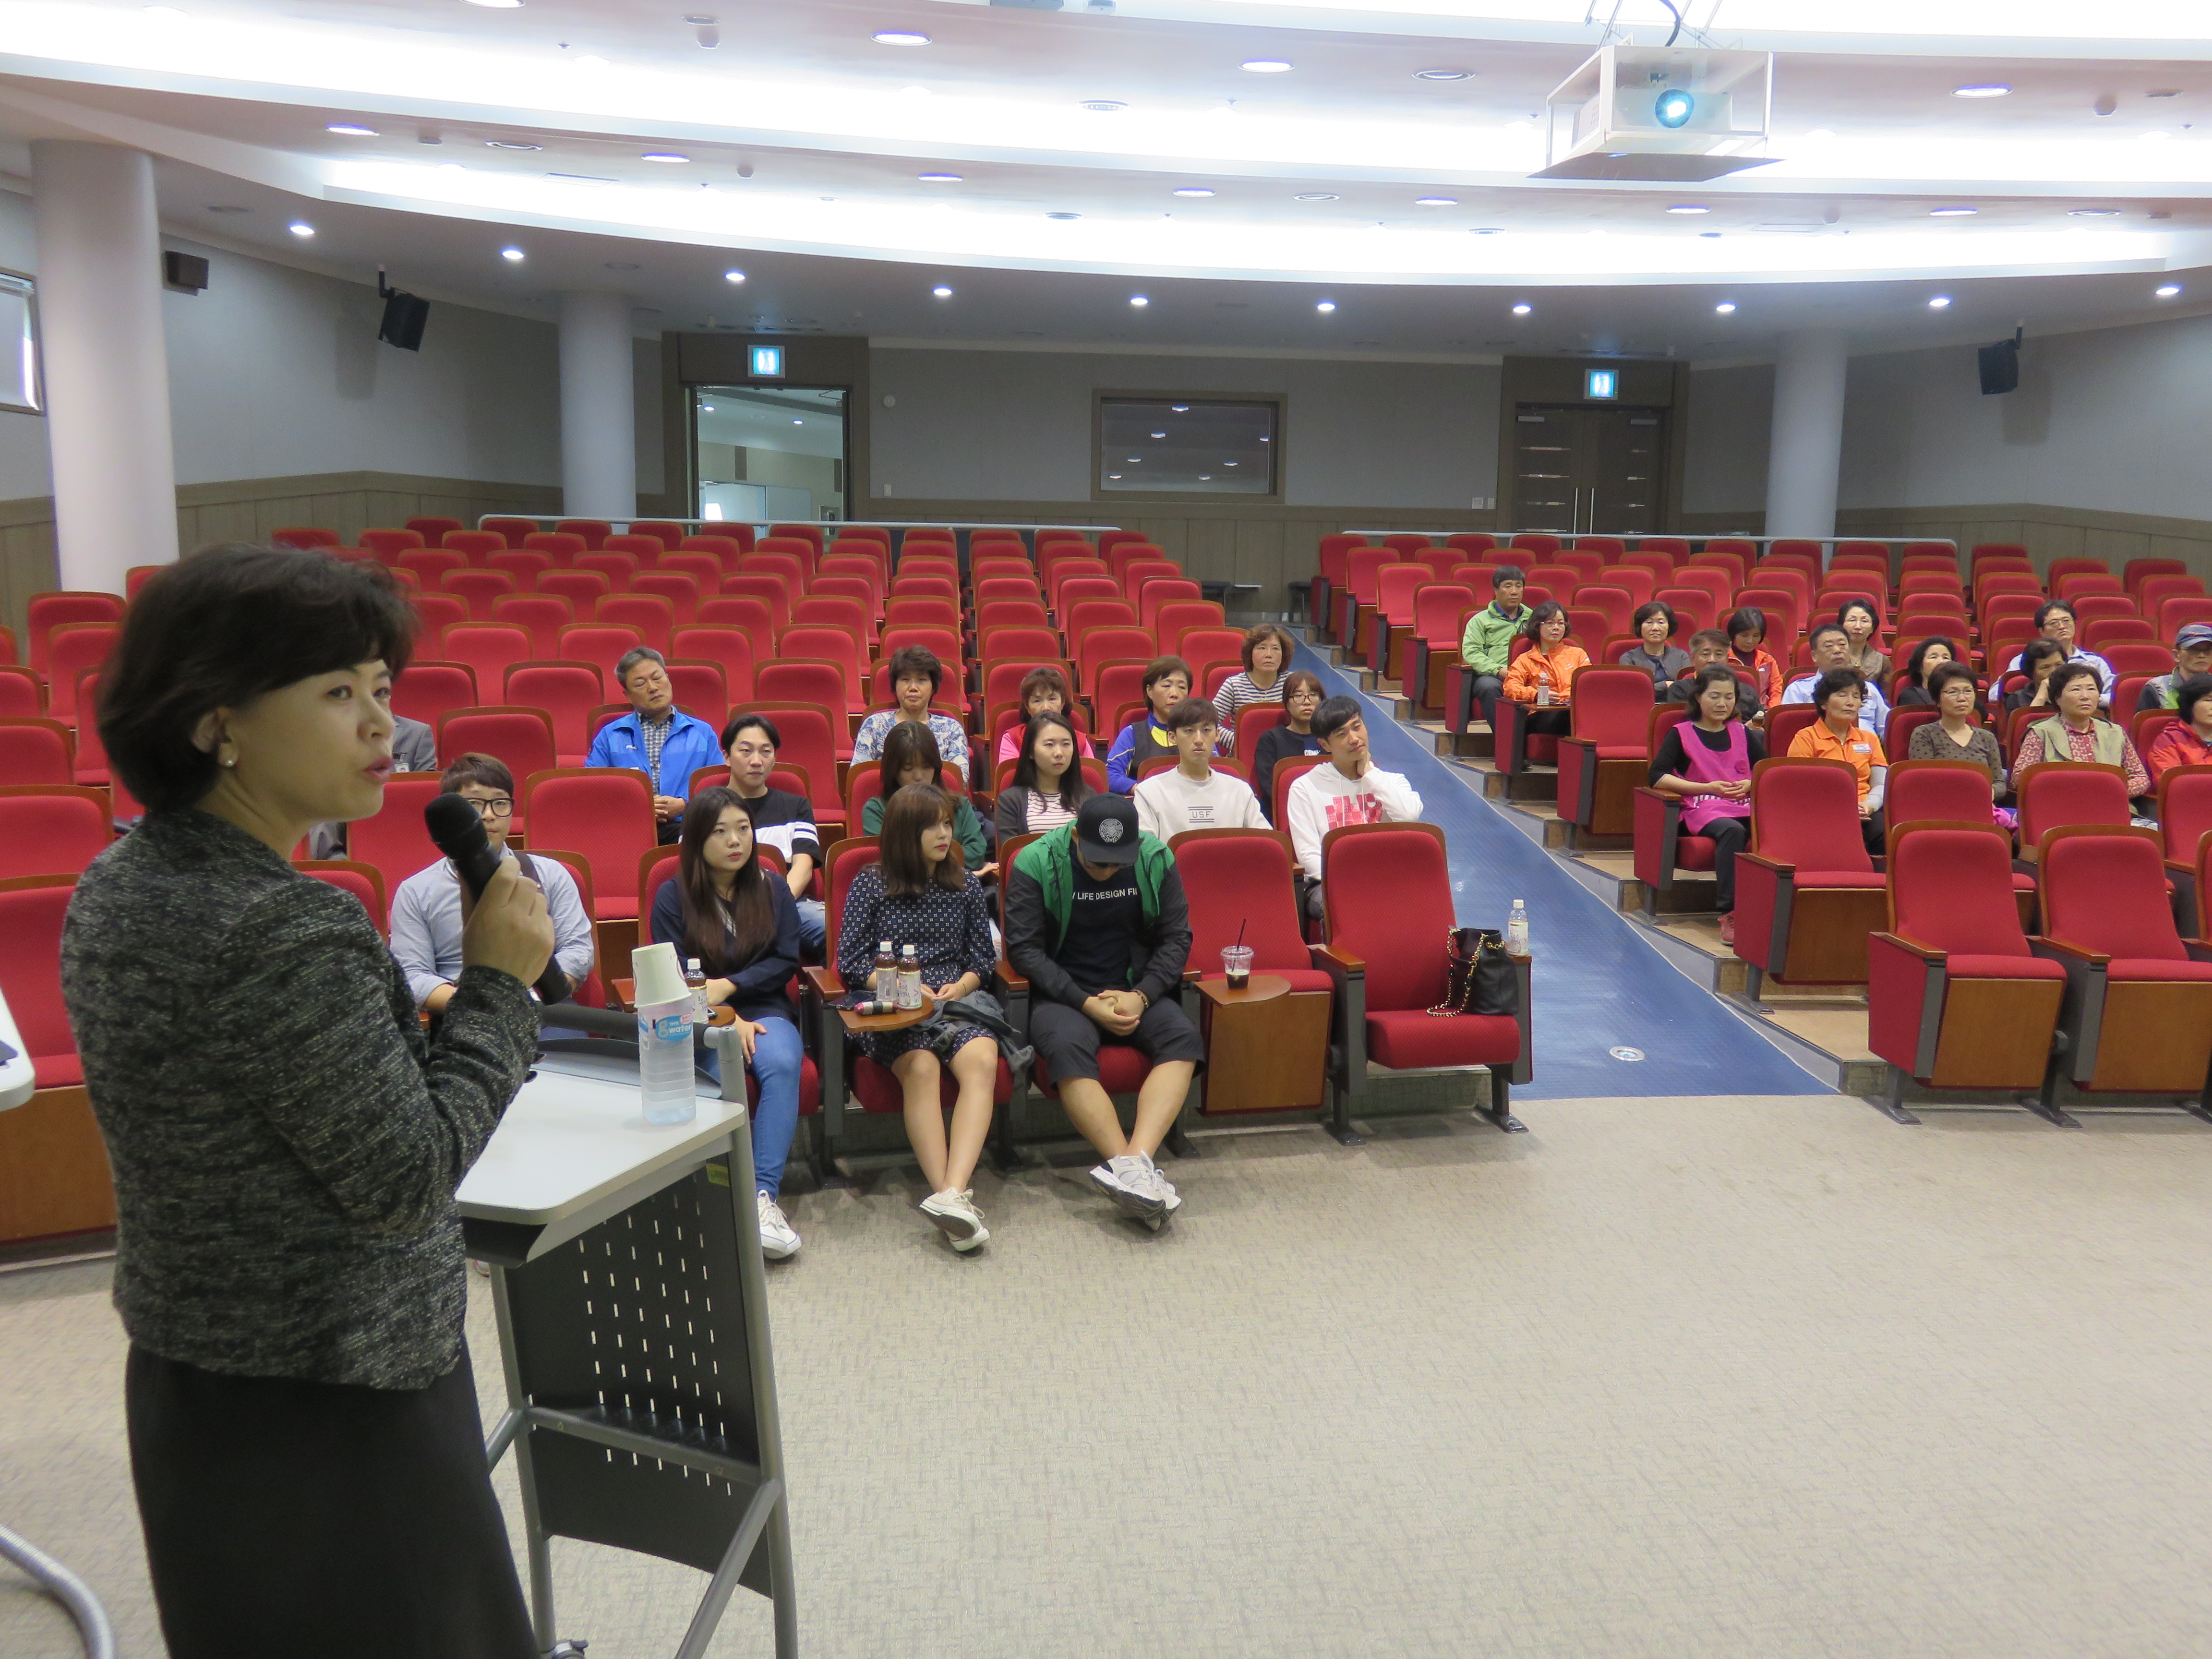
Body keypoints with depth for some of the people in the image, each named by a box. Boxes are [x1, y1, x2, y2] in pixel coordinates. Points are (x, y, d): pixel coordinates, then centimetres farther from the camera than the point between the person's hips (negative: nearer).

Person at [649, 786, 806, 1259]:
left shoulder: (772, 888, 12)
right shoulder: (673, 897, 4)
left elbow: (786, 962, 6)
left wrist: (729, 986, -10)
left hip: (765, 1009, 2)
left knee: (782, 1064, -32)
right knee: (721, 1074, -35)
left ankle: (763, 1193, -36)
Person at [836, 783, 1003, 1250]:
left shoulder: (965, 884, 18)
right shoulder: (870, 884, 9)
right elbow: (851, 961, 4)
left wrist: (960, 987, -4)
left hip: (959, 998, 2)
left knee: (981, 1061, -33)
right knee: (921, 1067, -36)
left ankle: (952, 1192, -47)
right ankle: (955, 1197, -41)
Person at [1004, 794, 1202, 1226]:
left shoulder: (1157, 859, -2)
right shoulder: (1035, 863, -11)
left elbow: (1176, 938, 1)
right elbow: (1023, 948, -11)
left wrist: (1141, 996, -15)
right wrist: (1086, 1003, -19)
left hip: (1136, 990, 3)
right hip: (1063, 993, -3)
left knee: (1183, 1036, -27)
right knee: (1067, 1048, -35)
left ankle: (1133, 1162, -41)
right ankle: (1135, 1170, -40)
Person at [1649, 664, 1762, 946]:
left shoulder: (1743, 733, 22)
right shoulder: (1681, 733, 8)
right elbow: (1657, 777, -4)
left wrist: (1750, 785, -1)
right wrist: (1708, 788, -9)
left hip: (1747, 806, 4)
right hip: (1703, 809, -4)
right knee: (1732, 831, -39)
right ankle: (1729, 913, -40)